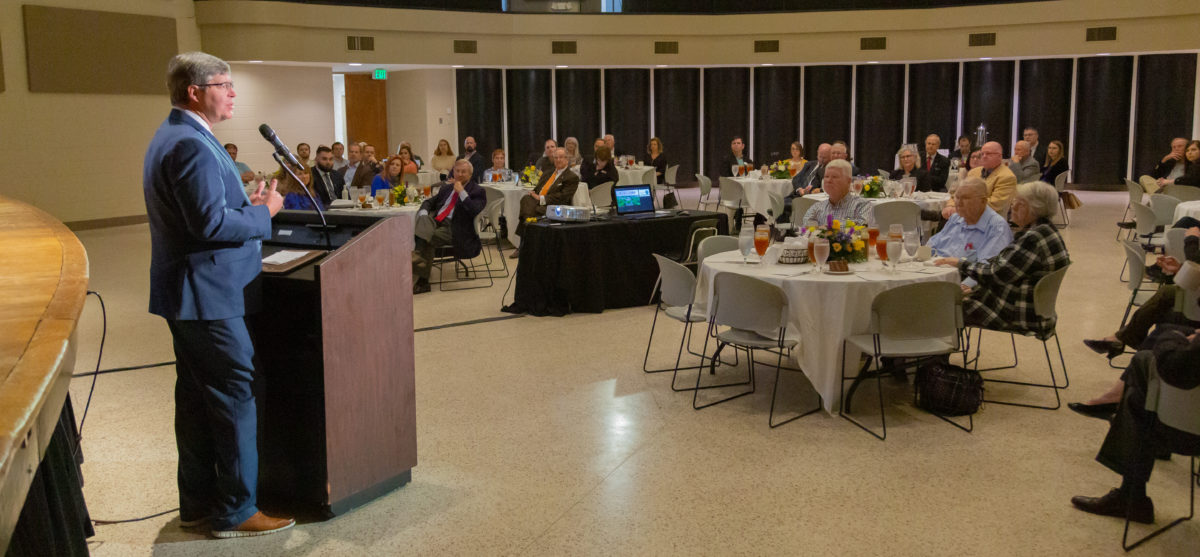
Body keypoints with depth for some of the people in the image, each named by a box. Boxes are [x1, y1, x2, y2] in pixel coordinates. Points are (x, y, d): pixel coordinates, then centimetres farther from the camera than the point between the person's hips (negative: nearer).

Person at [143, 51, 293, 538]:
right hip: (209, 296, -11)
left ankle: (197, 502, 26)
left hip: (188, 294, 11)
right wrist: (263, 212, -12)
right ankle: (235, 511, 6)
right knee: (236, 398, -3)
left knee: (197, 396, 16)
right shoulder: (191, 143, -20)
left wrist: (246, 204, 9)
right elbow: (212, 223, -26)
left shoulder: (173, 136, 15)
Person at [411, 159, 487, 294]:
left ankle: (421, 281, -30)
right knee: (423, 219, -30)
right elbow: (429, 202, 24)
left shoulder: (477, 191, 6)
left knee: (428, 239, -29)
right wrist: (424, 214, 2)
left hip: (453, 228, -5)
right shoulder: (447, 188, 25)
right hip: (435, 221, 5)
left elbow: (474, 211, -11)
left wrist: (462, 192, -12)